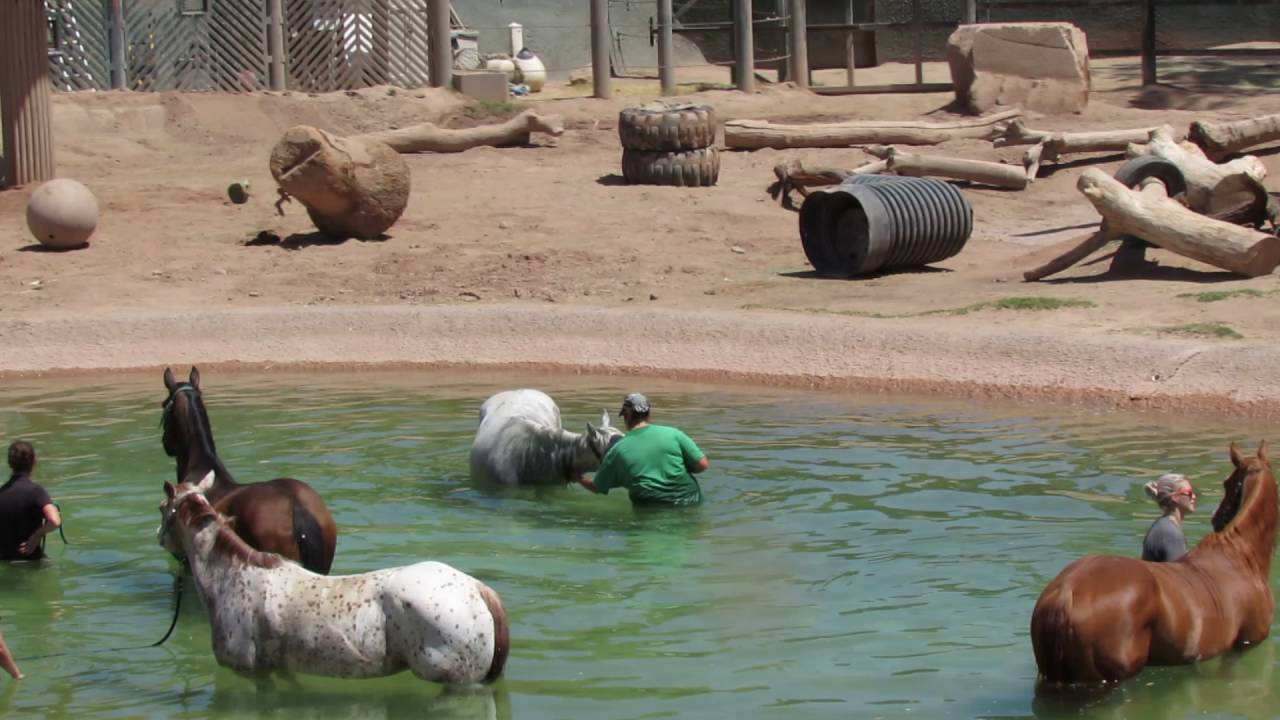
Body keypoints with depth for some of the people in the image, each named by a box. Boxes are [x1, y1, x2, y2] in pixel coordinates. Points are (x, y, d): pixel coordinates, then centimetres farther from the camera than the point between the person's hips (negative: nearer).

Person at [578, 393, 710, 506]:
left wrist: (580, 478, 36)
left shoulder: (618, 450, 2)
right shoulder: (672, 434, -1)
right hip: (689, 502, 0)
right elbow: (702, 465, -1)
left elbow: (597, 487, 15)